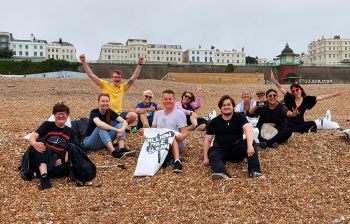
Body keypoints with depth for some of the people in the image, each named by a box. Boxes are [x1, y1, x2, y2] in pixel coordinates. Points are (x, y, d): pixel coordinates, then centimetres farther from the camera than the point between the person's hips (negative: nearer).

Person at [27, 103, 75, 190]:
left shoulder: (70, 132, 15)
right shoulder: (47, 125, 9)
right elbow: (33, 136, -6)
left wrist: (63, 160, -16)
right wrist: (34, 143, -31)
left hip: (58, 160, 1)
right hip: (43, 158, 0)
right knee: (40, 141, -30)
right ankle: (44, 175, -45)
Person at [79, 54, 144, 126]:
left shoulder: (123, 87, 13)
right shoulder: (105, 85, 5)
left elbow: (134, 77, 12)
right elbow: (91, 75, 2)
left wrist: (139, 64, 3)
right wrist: (84, 62, -5)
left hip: (119, 114, 3)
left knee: (133, 115, -24)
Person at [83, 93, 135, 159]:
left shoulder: (110, 112, -2)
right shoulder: (94, 112, -17)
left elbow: (125, 122, -12)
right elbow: (99, 124, -40)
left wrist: (121, 130, -34)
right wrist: (117, 130, -44)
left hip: (104, 142, 5)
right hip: (89, 141, -5)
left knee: (120, 124, -14)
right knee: (101, 127, -34)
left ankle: (122, 149, -36)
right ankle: (113, 151, -49)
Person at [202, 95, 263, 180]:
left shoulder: (239, 117, -1)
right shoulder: (214, 122, 5)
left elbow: (248, 129, -22)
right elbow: (207, 140, 5)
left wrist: (249, 145, -41)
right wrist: (205, 158, -9)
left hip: (237, 149, 0)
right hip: (220, 150, 1)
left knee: (251, 142, -26)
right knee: (213, 154, -32)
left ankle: (254, 170, -39)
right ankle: (221, 173, -62)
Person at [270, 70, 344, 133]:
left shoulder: (306, 99, -1)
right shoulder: (290, 98, -5)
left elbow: (320, 97, -2)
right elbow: (280, 88, -10)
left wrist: (334, 95, -7)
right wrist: (273, 79, -21)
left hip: (300, 122, 2)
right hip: (289, 123, -1)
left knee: (312, 123, -23)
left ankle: (292, 130, -15)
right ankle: (304, 130, -10)